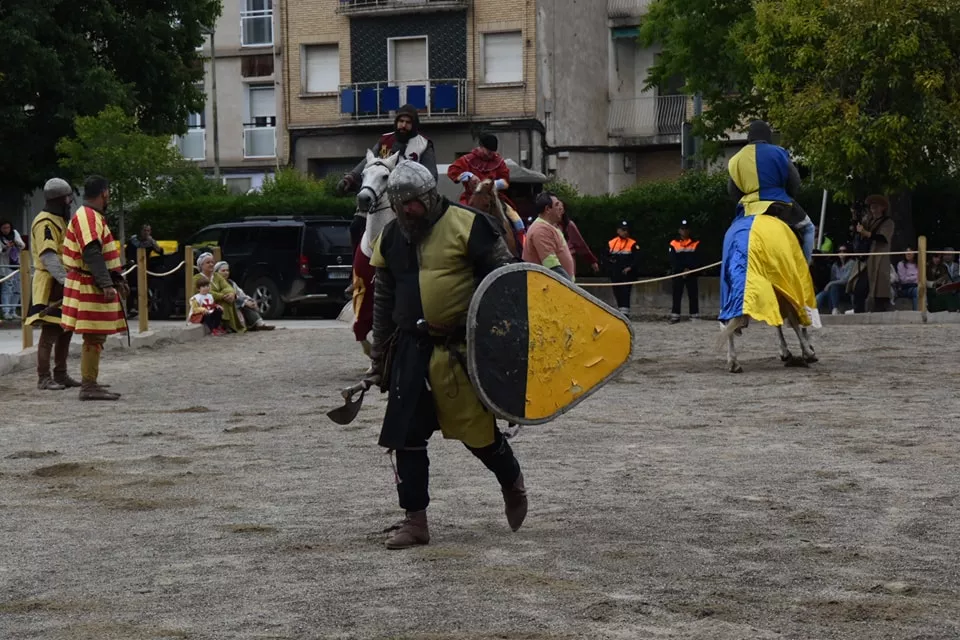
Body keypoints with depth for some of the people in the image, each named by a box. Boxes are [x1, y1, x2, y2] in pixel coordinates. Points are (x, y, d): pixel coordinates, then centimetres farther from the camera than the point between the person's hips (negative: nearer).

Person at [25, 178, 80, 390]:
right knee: (49, 333, -8)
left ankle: (61, 375, 21)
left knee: (65, 332, 13)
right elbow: (48, 257, -24)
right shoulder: (45, 223, -14)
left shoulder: (59, 221, 19)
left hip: (63, 284, 10)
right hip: (51, 285, -10)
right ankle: (44, 378, -6)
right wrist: (65, 279, -32)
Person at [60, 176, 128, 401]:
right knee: (94, 337, -9)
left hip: (95, 285, 11)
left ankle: (90, 384, 18)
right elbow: (91, 253, -24)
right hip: (89, 287, -11)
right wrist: (106, 284, -28)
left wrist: (117, 280, 22)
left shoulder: (94, 217, 20)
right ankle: (89, 386, -7)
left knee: (96, 337, 13)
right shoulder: (87, 217, -15)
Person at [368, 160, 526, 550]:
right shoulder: (391, 238, 10)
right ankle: (414, 520, 10)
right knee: (406, 434, 1)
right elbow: (383, 302, 18)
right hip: (411, 350, 5)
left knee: (477, 429, 2)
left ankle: (513, 485, 31)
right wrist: (380, 358, 19)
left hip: (461, 349, -5)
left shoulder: (468, 227, -9)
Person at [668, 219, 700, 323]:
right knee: (676, 295, -2)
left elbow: (697, 260, 0)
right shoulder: (674, 244, 5)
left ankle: (695, 316, 3)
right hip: (677, 274, 0)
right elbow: (673, 260, -1)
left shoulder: (695, 243, 5)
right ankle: (675, 316, -1)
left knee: (693, 295, 0)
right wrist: (682, 270, -10)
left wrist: (689, 269, -13)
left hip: (691, 274, 0)